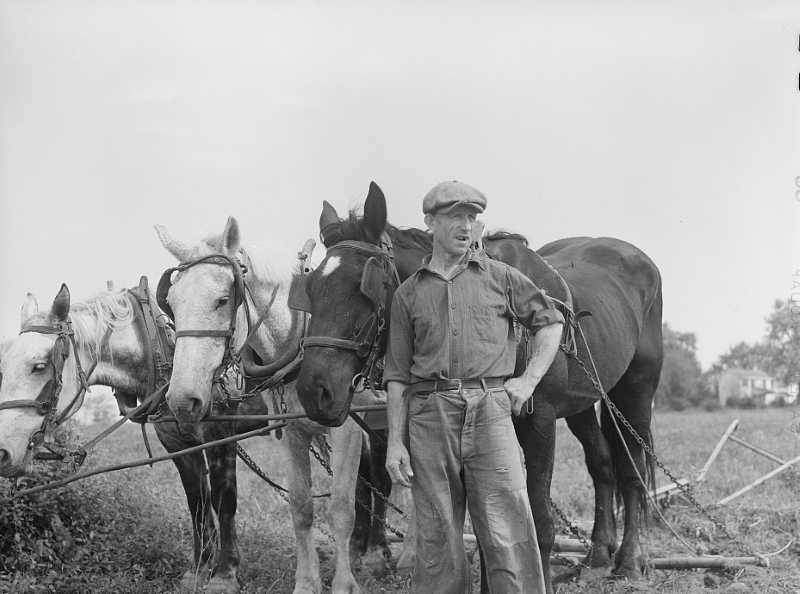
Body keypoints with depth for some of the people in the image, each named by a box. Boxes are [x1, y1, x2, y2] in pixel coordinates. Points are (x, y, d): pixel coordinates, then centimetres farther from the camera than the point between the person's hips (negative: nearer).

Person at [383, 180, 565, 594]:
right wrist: (395, 442, 3)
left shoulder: (500, 277, 10)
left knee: (508, 536, -7)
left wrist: (529, 380, 4)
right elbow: (397, 374, 11)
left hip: (490, 408, -1)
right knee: (436, 539, 3)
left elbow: (550, 322, 17)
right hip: (429, 415, 1)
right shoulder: (409, 293, 12)